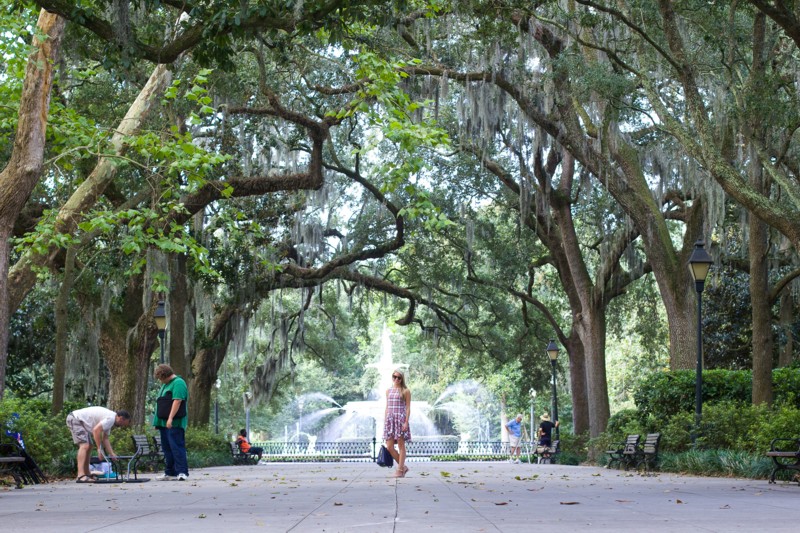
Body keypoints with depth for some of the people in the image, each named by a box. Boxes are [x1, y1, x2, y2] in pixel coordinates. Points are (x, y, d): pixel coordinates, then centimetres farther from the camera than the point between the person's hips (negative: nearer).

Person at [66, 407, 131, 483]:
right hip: (75, 419, -11)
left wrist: (112, 454, 2)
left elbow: (105, 439, 12)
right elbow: (96, 430, -30)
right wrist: (99, 449, -25)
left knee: (88, 446, 18)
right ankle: (81, 476, -30)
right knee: (84, 445, -21)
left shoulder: (109, 419, 12)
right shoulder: (111, 418, -20)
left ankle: (87, 474, 26)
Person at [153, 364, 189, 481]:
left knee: (177, 447, -12)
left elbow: (177, 401, -20)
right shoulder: (165, 384, 21)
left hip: (174, 423, -10)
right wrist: (157, 421, 19)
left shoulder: (178, 383, -10)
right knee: (167, 448, 10)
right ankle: (169, 473, 15)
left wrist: (170, 418, -25)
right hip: (164, 423, 10)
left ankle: (182, 472, -12)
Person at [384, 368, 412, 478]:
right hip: (390, 419, 5)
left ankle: (400, 470, 5)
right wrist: (385, 421, 12)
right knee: (389, 446, 1)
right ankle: (403, 467, 15)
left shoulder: (405, 391, 0)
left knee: (401, 445, -1)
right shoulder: (388, 391, 15)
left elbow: (408, 408, -4)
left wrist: (406, 422, -12)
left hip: (400, 418, -5)